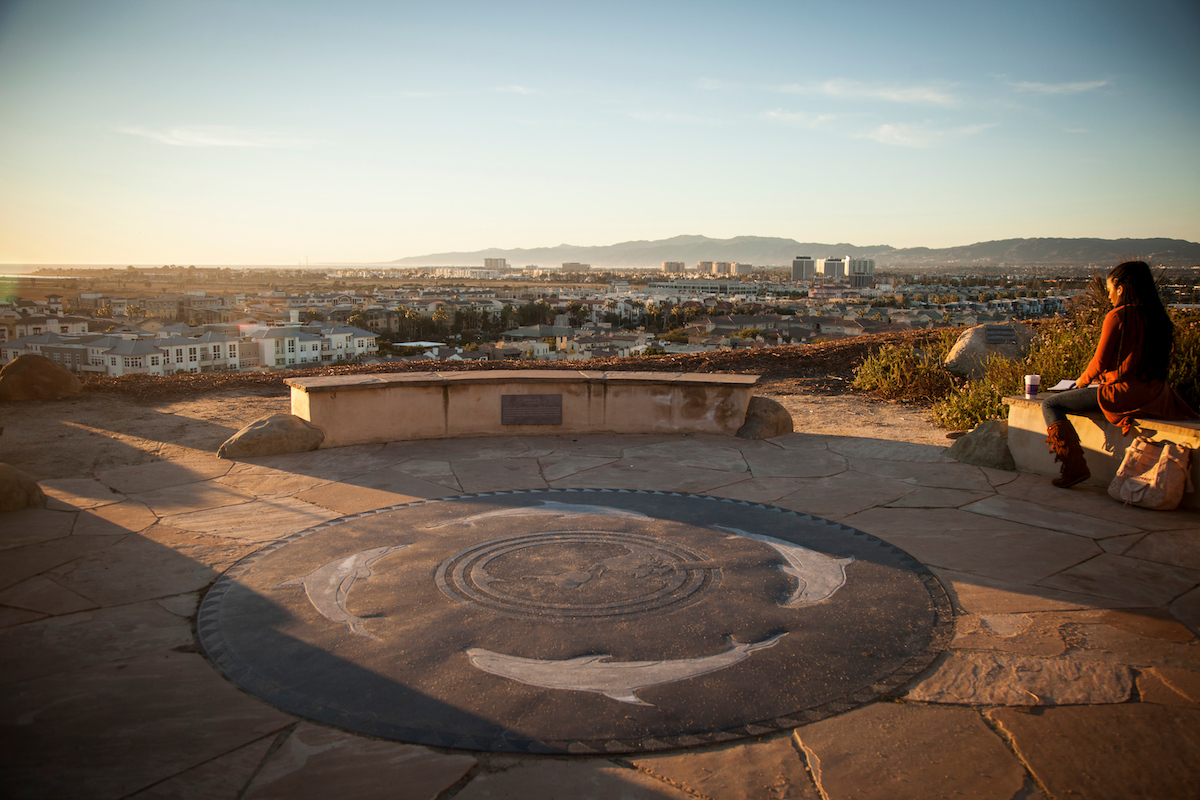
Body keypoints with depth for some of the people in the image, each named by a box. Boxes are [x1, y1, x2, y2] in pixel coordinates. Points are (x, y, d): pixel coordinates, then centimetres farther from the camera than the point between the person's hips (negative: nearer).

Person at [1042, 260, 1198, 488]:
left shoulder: (1117, 316, -12)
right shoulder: (1159, 316, 10)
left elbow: (1099, 362, -10)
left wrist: (1083, 380, 11)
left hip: (1121, 392, -8)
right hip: (1156, 394, 8)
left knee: (1050, 404, -6)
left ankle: (1075, 466, -17)